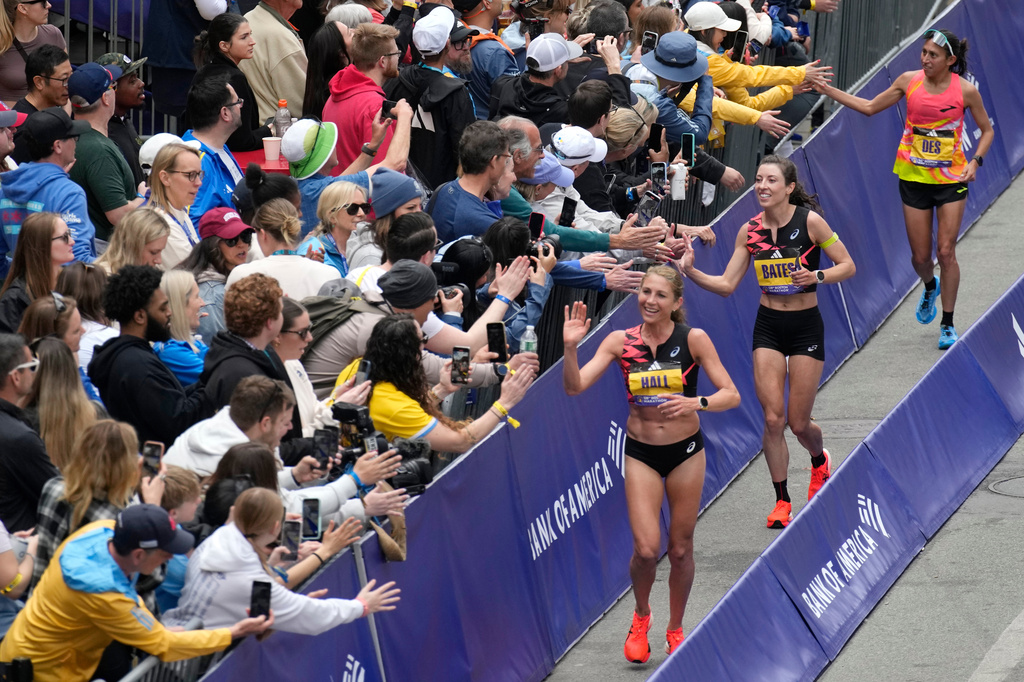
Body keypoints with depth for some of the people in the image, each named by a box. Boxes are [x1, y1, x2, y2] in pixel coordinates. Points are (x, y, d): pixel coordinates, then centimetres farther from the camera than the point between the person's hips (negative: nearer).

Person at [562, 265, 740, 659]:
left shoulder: (693, 340, -9)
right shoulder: (621, 342, -5)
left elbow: (731, 395, -11)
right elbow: (574, 387, -12)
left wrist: (697, 403, -29)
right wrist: (570, 347, -28)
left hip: (686, 451, 0)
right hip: (640, 453, 0)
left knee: (680, 550, 7)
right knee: (646, 549, -11)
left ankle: (675, 630, 28)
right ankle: (641, 616, 19)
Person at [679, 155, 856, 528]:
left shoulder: (809, 221, -12)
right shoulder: (750, 231, -2)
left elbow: (848, 266, -7)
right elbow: (727, 284, -1)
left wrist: (817, 276, -25)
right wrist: (691, 271, -17)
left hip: (806, 328, -3)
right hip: (768, 328, 3)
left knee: (798, 422, 2)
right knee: (772, 418, -7)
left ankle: (819, 461, 38)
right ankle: (782, 501, 7)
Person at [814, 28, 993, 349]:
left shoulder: (965, 90, -9)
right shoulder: (909, 81, -3)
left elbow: (987, 130, 4)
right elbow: (870, 107, 8)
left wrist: (975, 161, -12)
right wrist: (828, 90, 4)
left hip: (952, 178, -2)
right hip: (914, 176, 2)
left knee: (946, 252, -7)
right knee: (920, 256, 4)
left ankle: (947, 324, 8)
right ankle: (930, 287, 41)